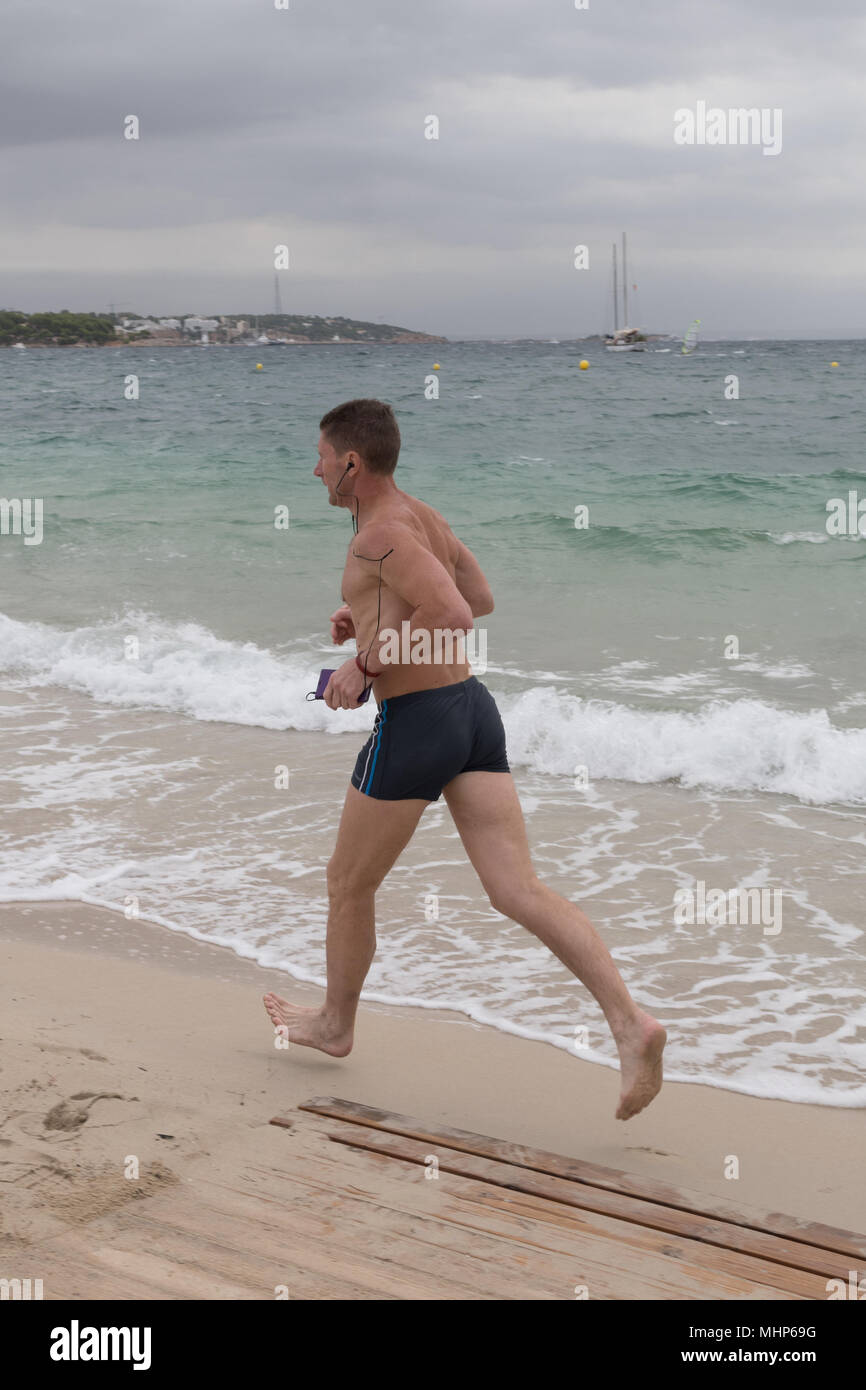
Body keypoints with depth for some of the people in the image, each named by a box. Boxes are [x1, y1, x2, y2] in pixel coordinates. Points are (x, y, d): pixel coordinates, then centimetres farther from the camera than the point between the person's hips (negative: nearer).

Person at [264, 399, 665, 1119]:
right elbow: (480, 598, 28)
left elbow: (452, 613, -26)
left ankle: (335, 1024, 34)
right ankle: (630, 1022, -16)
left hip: (415, 722, -8)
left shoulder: (380, 532, -14)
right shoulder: (426, 515, 14)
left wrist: (366, 662, -17)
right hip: (474, 709, 8)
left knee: (348, 884, 15)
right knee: (520, 891, -2)